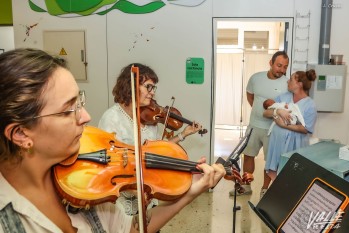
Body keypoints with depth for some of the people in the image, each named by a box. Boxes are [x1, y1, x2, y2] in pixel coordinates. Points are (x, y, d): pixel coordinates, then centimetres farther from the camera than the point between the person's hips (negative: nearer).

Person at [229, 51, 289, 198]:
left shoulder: (287, 84, -14)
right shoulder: (256, 78, -2)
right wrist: (257, 109, 9)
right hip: (254, 125, 4)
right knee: (248, 155, 13)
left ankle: (265, 189, 28)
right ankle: (246, 186, 29)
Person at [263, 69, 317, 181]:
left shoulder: (310, 104, -10)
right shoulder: (283, 97, 3)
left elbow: (305, 129, -16)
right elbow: (265, 112, -1)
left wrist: (284, 125, -20)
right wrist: (278, 111, -20)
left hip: (294, 144, -4)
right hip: (277, 141, 4)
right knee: (273, 173, 10)